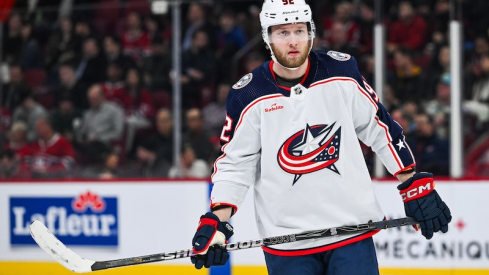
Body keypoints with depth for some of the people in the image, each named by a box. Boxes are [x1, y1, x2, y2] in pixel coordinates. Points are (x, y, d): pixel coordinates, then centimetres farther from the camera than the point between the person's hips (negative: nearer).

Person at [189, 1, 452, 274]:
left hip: (352, 230, 1)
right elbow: (234, 164, 0)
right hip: (286, 243, 0)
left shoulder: (341, 71, -2)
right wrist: (216, 220, -12)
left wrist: (415, 185, 5)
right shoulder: (248, 97, -6)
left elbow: (381, 130, 6)